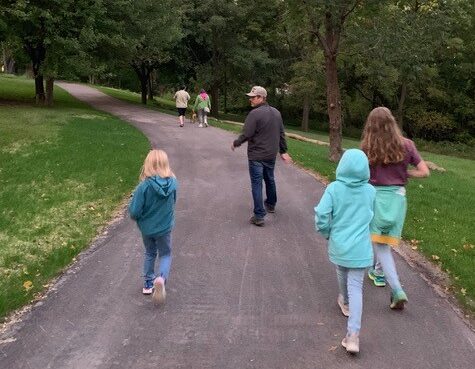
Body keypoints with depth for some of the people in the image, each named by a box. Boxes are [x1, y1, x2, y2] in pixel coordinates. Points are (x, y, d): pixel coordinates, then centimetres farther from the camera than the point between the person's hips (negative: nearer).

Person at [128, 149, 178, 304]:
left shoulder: (144, 186, -25)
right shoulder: (173, 183, -16)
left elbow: (134, 212, -22)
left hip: (147, 227, 0)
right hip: (165, 227, 0)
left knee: (150, 253, 24)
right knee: (165, 255, 18)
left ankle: (148, 283, 35)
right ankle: (161, 278, -9)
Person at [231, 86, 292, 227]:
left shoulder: (255, 113, -20)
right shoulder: (276, 112, 5)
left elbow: (246, 135, -20)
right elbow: (281, 134, 10)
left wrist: (235, 143, -3)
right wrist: (283, 151, 18)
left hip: (256, 155, -7)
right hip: (271, 155, 7)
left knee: (257, 184, -1)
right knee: (270, 179, 24)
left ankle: (259, 216, -2)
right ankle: (271, 204, 43)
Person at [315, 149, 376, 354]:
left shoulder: (334, 188, -13)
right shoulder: (371, 191, -5)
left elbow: (321, 216, -16)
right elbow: (370, 216, 10)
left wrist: (327, 233, 4)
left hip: (338, 245, 0)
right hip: (360, 249, 0)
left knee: (342, 274, 27)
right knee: (356, 288, 2)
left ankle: (345, 302, 53)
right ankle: (353, 334, -6)